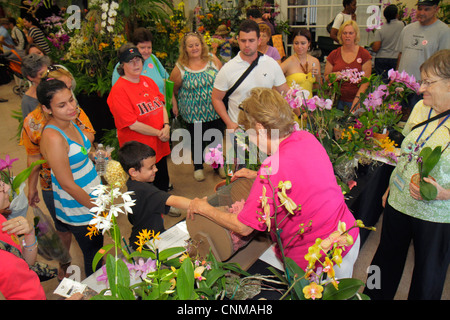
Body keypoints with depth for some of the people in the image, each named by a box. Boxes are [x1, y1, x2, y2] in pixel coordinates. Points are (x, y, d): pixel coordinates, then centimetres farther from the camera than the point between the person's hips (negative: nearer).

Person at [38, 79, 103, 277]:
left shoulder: (71, 123, -3)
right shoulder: (53, 138, -29)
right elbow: (67, 184, -24)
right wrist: (98, 208, -16)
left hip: (92, 198, 8)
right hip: (78, 211, -8)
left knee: (97, 249, 25)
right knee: (93, 256, 11)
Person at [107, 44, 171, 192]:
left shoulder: (148, 81, 8)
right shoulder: (118, 90, -16)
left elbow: (161, 105, 11)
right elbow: (133, 124, -18)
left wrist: (166, 126, -7)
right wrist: (158, 133, -14)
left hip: (160, 146, 7)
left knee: (163, 185, 21)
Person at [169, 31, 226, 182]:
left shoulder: (213, 59, -2)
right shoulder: (180, 68, -7)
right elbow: (172, 89, 3)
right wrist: (175, 104, -2)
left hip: (215, 111, 2)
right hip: (194, 113, -2)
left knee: (217, 138, 14)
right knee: (198, 141, 11)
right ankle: (198, 167, 34)